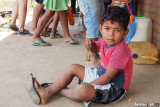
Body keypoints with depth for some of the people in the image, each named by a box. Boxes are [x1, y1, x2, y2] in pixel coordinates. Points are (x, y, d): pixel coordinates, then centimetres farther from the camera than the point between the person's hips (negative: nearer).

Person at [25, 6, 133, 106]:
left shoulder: (120, 50, -28)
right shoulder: (106, 41, -2)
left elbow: (108, 77, -27)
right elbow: (95, 49, 21)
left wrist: (88, 85, -21)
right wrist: (91, 45, -4)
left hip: (114, 88, -10)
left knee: (82, 90, -35)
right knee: (74, 68, 11)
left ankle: (60, 90, -2)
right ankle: (47, 92, 9)